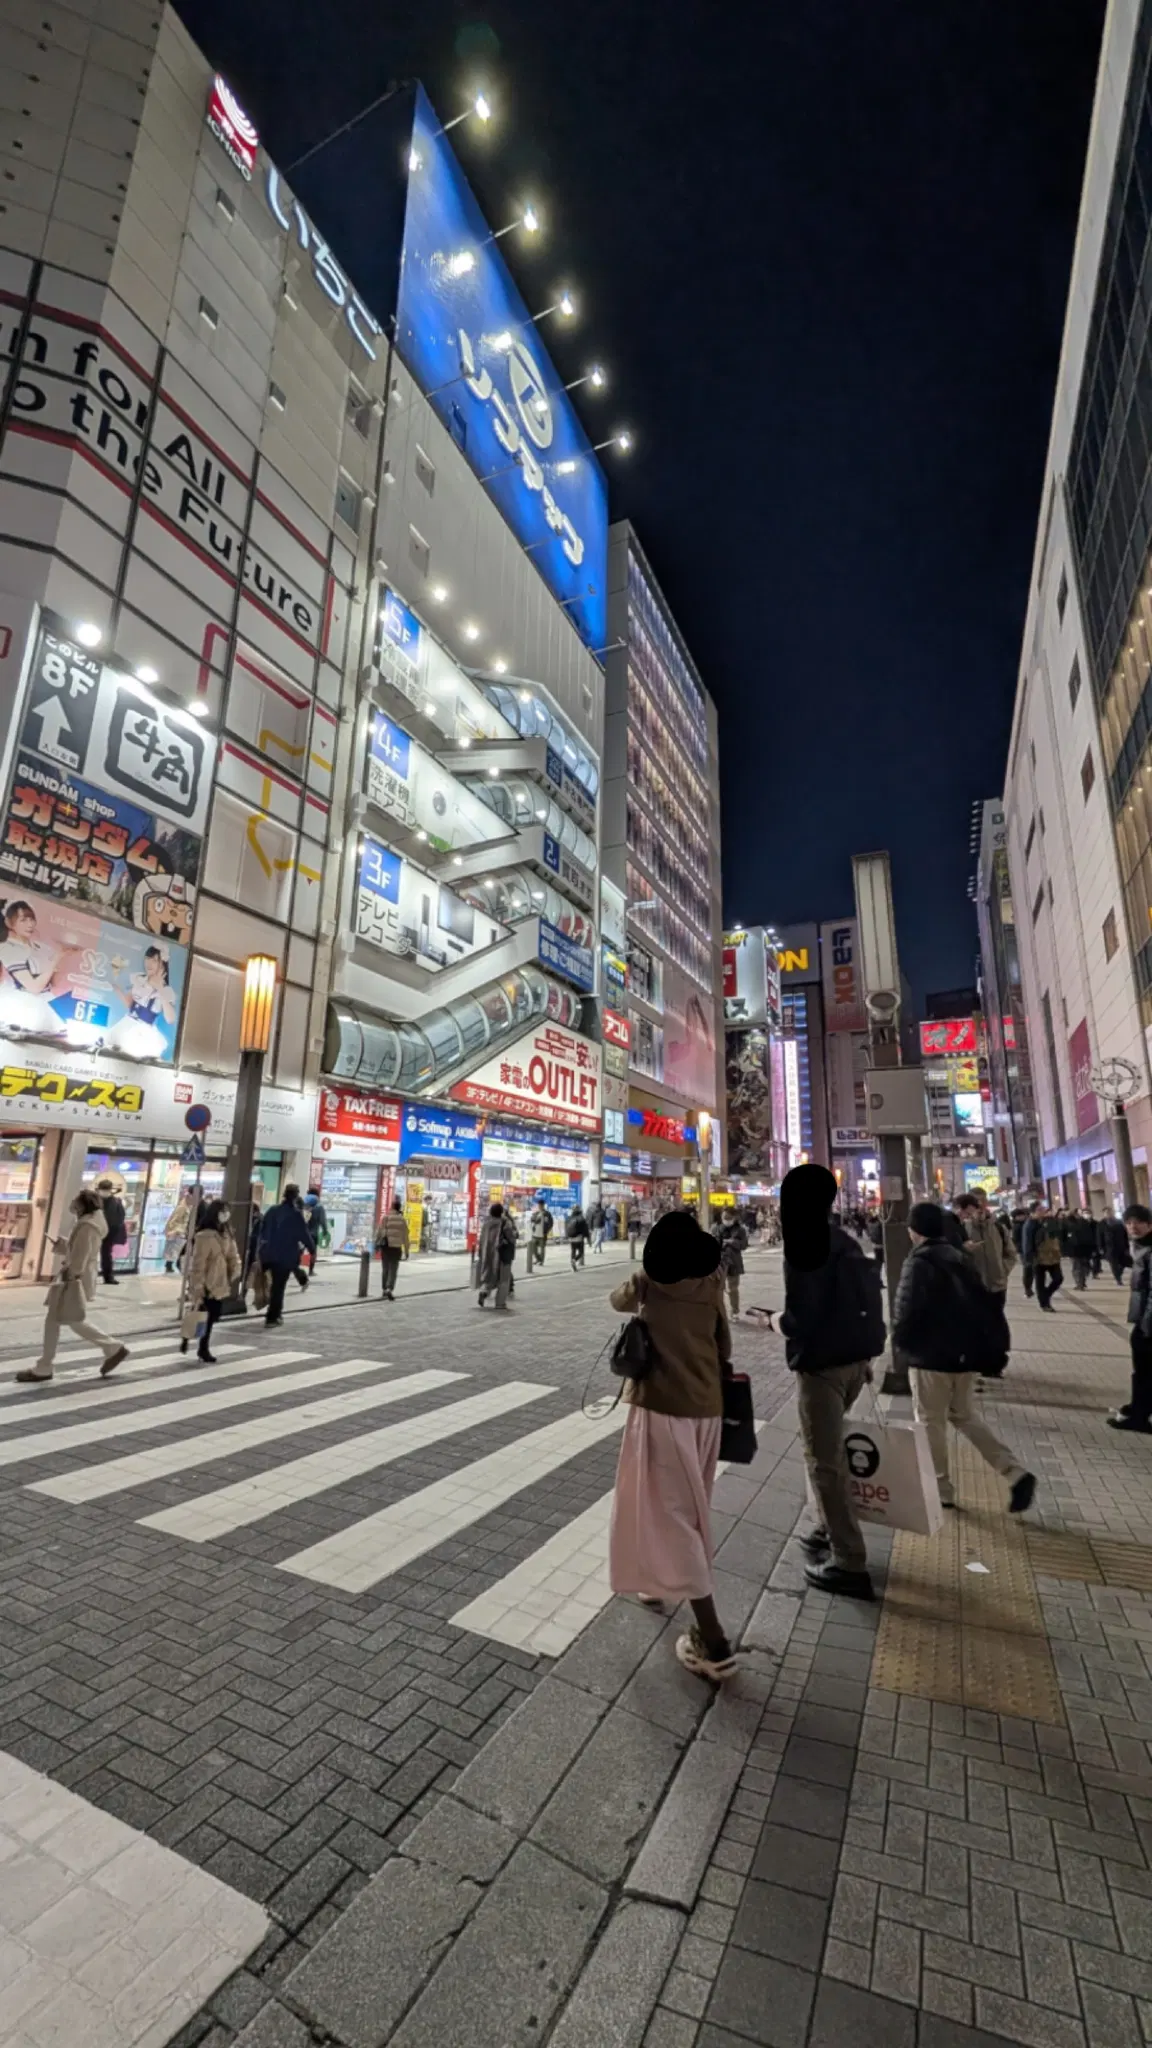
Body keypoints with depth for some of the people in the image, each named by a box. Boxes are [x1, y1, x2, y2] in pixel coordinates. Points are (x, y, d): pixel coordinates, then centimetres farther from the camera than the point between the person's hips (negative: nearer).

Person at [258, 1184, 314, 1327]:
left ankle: (276, 1313, 31)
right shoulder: (295, 1214, -13)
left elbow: (262, 1230, 7)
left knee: (275, 1284, 22)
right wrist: (312, 1249, 4)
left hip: (269, 1254, 5)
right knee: (279, 1286, 2)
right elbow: (304, 1235, -10)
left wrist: (261, 1248, 16)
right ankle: (271, 1318, 4)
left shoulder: (272, 1210, 3)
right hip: (286, 1256, -5)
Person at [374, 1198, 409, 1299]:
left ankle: (384, 1290, 23)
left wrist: (377, 1244, 10)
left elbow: (379, 1232, -3)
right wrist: (406, 1251, 4)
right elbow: (405, 1236, -3)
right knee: (393, 1270, 2)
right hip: (396, 1248, -2)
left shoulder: (385, 1217, -3)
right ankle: (389, 1290, -14)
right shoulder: (402, 1219, -5)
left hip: (385, 1247, 2)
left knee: (385, 1269, 15)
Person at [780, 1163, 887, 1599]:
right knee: (829, 1451, 24)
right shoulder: (844, 1241, 6)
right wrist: (863, 1355, 19)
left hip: (821, 1363, -9)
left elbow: (801, 1316, -23)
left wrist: (777, 1323, -1)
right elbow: (867, 1295, 11)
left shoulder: (804, 1246, -19)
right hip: (854, 1357, 9)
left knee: (823, 1461, 3)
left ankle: (849, 1563, 9)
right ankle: (830, 1529, 33)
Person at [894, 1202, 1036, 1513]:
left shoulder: (918, 1263, -17)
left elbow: (907, 1311, -22)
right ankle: (1017, 1475, 14)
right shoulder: (959, 1258, 7)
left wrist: (901, 1342, -3)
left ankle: (940, 1490, 19)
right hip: (966, 1354, 8)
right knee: (964, 1416, 23)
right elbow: (986, 1303, 11)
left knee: (931, 1423, 9)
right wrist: (993, 1347, 18)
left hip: (931, 1356, -7)